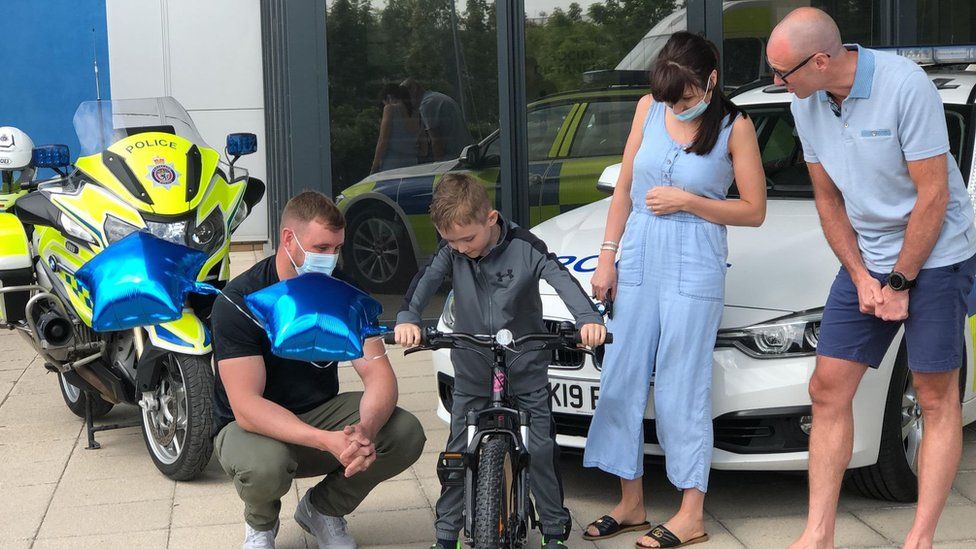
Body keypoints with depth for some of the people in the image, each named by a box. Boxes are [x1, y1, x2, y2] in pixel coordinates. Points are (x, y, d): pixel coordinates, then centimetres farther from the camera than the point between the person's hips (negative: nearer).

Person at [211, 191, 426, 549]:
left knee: (406, 434, -20)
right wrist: (327, 440, -43)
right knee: (265, 465, -39)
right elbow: (246, 406, -29)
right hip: (254, 426, -4)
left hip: (320, 412, 4)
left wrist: (366, 429, -38)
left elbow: (379, 374, -14)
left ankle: (323, 509, 7)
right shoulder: (239, 302, -21)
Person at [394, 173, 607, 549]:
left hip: (527, 375, -2)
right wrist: (407, 318, -39)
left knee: (541, 452, -2)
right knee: (458, 454, 4)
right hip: (471, 374, 3)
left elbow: (562, 280, -24)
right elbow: (425, 281, -18)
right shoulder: (451, 252, -5)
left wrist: (588, 318, -43)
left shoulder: (524, 248, -13)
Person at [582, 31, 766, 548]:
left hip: (694, 268, -5)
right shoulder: (650, 107, 4)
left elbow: (754, 211, -5)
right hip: (638, 261, 5)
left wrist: (686, 201, -14)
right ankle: (631, 502, 19)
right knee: (621, 380, 7)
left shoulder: (734, 126, -7)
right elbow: (624, 188, 10)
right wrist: (607, 254, 6)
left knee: (680, 389, -2)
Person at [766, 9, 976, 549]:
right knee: (828, 390, 2)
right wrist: (861, 277, -3)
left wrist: (899, 282, -12)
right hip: (864, 259, 6)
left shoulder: (905, 85, -21)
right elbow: (828, 198, 6)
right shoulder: (807, 102, -2)